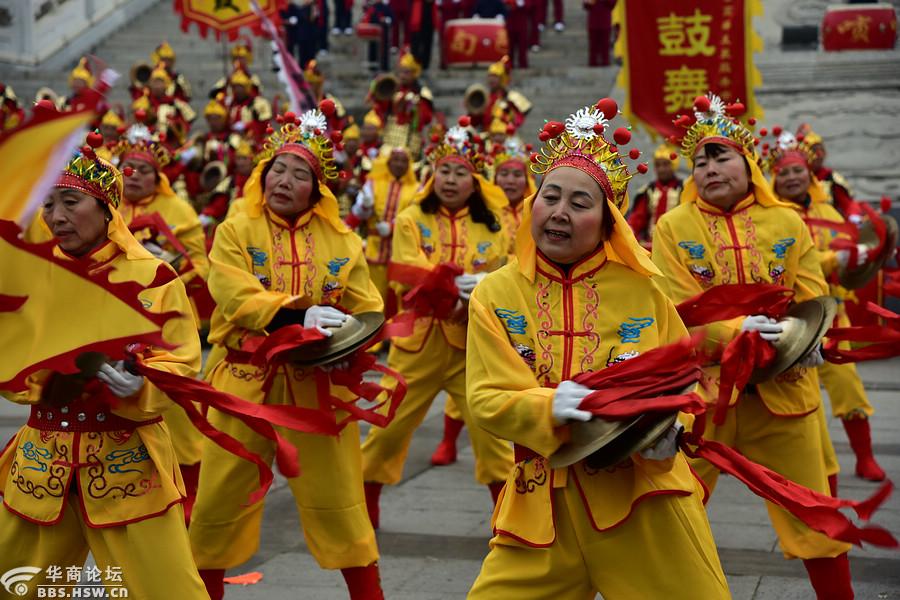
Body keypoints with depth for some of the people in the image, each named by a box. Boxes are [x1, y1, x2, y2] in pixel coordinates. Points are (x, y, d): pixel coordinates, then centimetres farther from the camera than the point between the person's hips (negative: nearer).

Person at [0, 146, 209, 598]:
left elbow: (181, 366, -8)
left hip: (127, 458, -4)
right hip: (43, 458, 4)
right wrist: (45, 366, -18)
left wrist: (136, 384, -27)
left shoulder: (153, 276, -7)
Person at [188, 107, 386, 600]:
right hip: (246, 380, -1)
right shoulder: (235, 230, -3)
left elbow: (367, 311, 2)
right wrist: (301, 316, -25)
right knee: (218, 502, 9)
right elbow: (236, 299, -17)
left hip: (317, 384, 1)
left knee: (338, 501, 6)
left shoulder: (341, 240, 4)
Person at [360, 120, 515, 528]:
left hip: (470, 344, 0)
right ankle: (364, 510, 25)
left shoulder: (491, 227, 4)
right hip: (418, 340, 0)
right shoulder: (411, 219, 0)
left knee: (490, 430, -2)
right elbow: (409, 279, -12)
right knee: (389, 427, 8)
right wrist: (455, 288, -26)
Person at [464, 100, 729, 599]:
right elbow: (485, 400, -5)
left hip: (644, 491, 0)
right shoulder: (495, 294, 1)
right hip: (544, 500, 1)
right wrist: (548, 407, -24)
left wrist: (666, 431, -17)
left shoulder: (641, 290, 0)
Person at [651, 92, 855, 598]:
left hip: (783, 383, 2)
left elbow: (813, 296, 1)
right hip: (702, 381, -1)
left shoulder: (788, 223, 5)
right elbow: (677, 305, -10)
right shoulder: (673, 227, -1)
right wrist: (736, 331, -24)